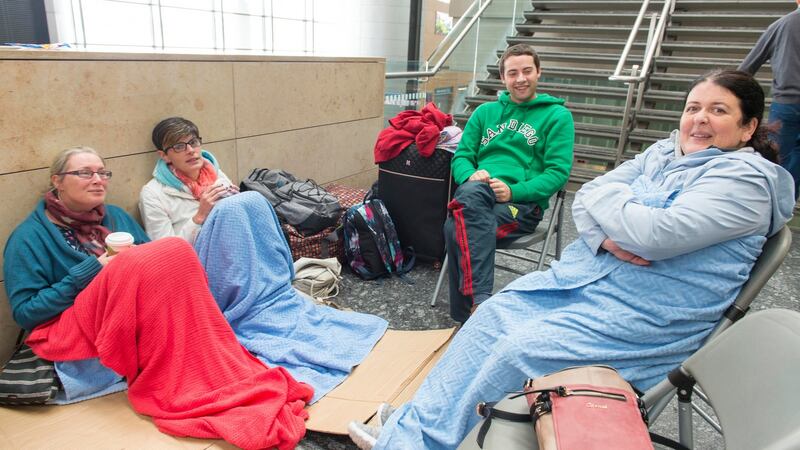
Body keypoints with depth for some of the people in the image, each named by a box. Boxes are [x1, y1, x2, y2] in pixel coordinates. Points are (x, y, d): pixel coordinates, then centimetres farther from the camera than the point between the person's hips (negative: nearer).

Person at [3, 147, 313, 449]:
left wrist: (130, 265, -7)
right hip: (75, 335, -5)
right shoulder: (30, 236, 2)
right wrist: (90, 273, -13)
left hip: (135, 319, 5)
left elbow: (153, 266, 16)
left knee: (175, 252, -25)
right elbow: (24, 312, -4)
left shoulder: (116, 217, 18)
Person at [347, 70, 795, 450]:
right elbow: (583, 201, 5)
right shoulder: (664, 152, 12)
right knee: (491, 316, -8)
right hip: (583, 272, 7)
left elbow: (654, 233, -24)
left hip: (646, 313, -7)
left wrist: (605, 194, -7)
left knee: (522, 349, -22)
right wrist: (605, 238, -15)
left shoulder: (748, 178, -9)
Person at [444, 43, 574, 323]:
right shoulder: (485, 112, 22)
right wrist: (471, 176, -9)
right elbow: (461, 156, 16)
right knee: (470, 193, -36)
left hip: (523, 202, -3)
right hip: (479, 193, 3)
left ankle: (466, 316, -26)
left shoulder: (557, 116, 10)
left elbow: (558, 173, -1)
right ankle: (480, 299, -39)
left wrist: (514, 191, -16)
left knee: (459, 229, -32)